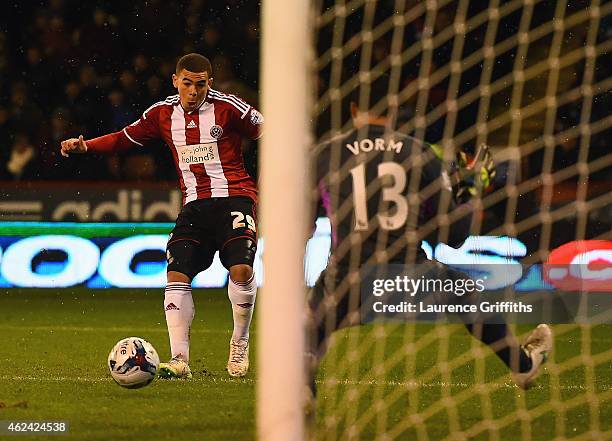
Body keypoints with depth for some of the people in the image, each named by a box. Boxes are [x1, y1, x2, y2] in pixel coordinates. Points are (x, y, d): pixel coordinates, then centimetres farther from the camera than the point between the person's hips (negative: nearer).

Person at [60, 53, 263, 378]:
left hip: (233, 196, -4)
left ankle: (239, 345, 1)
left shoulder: (228, 108, -4)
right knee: (176, 275, -12)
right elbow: (126, 138, 20)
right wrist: (86, 145, 9)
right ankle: (180, 360, -10)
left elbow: (266, 132, 2)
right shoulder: (162, 113, 9)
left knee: (241, 269, -23)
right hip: (194, 204, 4)